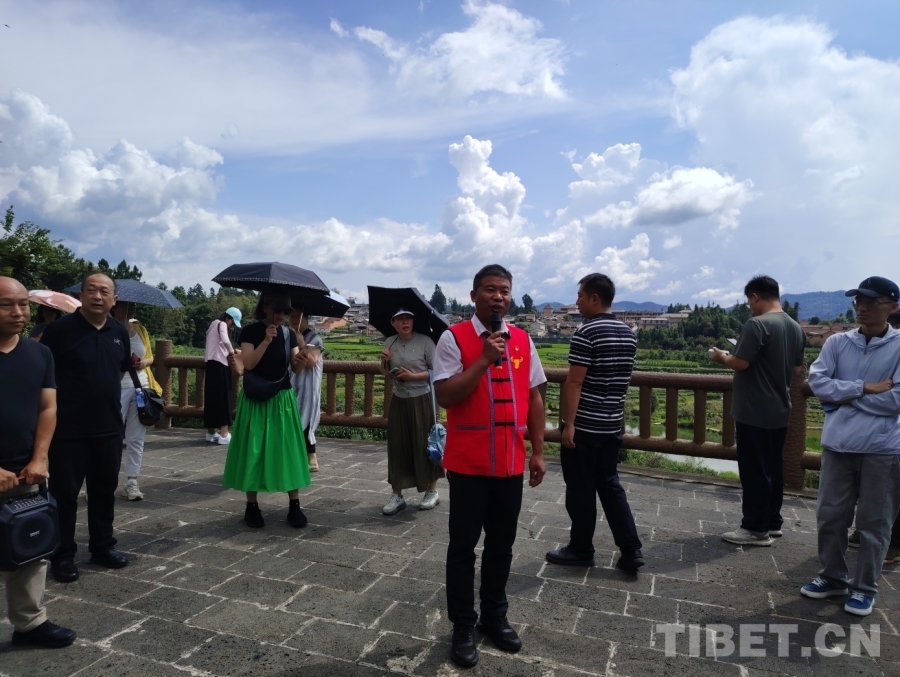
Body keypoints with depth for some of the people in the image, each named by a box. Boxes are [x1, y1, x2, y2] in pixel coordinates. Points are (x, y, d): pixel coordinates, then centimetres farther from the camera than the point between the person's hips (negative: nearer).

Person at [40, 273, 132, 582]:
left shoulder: (120, 332, 6)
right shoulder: (60, 329, -10)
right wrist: (64, 398, -4)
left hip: (109, 427, 5)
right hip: (68, 428, -5)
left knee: (104, 491, 14)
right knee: (64, 493, 6)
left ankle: (102, 546, 29)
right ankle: (63, 555, 19)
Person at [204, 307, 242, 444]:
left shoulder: (214, 325, 21)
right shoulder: (221, 324, -7)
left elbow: (218, 345, 16)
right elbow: (225, 341, -26)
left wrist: (227, 353, 2)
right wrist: (232, 352, -9)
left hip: (212, 363, 9)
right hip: (219, 364, -9)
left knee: (212, 398, 10)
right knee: (223, 398, -7)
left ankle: (211, 432, 15)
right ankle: (223, 434, -8)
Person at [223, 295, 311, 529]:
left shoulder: (289, 334, 4)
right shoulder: (250, 331, -6)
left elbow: (295, 369, 1)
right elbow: (248, 363, -17)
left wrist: (300, 361, -22)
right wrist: (266, 340, -26)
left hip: (283, 399, 3)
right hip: (255, 399, -3)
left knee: (288, 449, 2)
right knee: (253, 450, 2)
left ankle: (294, 506, 10)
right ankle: (252, 507, 15)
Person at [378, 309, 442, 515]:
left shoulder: (425, 341, -11)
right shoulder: (390, 343, 4)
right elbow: (387, 375, 12)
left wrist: (413, 376, -19)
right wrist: (384, 363, -9)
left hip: (421, 400, -4)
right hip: (399, 401, 4)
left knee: (424, 444, 4)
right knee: (398, 446, 5)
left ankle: (432, 491, 21)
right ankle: (397, 495, 14)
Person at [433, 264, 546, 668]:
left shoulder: (522, 340, 6)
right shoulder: (454, 339, -9)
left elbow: (534, 398, 9)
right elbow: (444, 396, -16)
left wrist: (538, 451, 7)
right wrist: (484, 360, -23)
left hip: (511, 462, 4)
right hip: (468, 462, -4)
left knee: (502, 544, 16)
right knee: (464, 545, 8)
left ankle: (494, 616, 35)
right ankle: (463, 627, 25)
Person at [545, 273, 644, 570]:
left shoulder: (586, 332, -16)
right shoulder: (628, 333, 8)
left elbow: (574, 382, -19)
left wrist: (569, 424, -16)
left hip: (585, 426, -7)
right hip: (613, 425, 8)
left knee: (581, 490, 5)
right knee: (609, 485, 17)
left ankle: (580, 550, 19)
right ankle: (631, 551, 17)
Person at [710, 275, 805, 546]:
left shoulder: (757, 324, -18)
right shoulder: (795, 328, 9)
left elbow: (740, 363, -21)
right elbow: (797, 370, 15)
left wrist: (721, 357, -1)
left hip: (755, 412, -8)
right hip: (780, 411, 9)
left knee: (755, 470, 0)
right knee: (772, 467, 16)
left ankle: (756, 529, 7)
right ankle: (772, 522, 26)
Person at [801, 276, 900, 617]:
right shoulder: (837, 342, 2)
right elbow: (817, 382, -8)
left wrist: (845, 398, -10)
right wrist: (865, 388, -15)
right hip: (838, 444, 3)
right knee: (830, 515, 12)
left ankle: (864, 588, 26)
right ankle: (832, 576, 31)